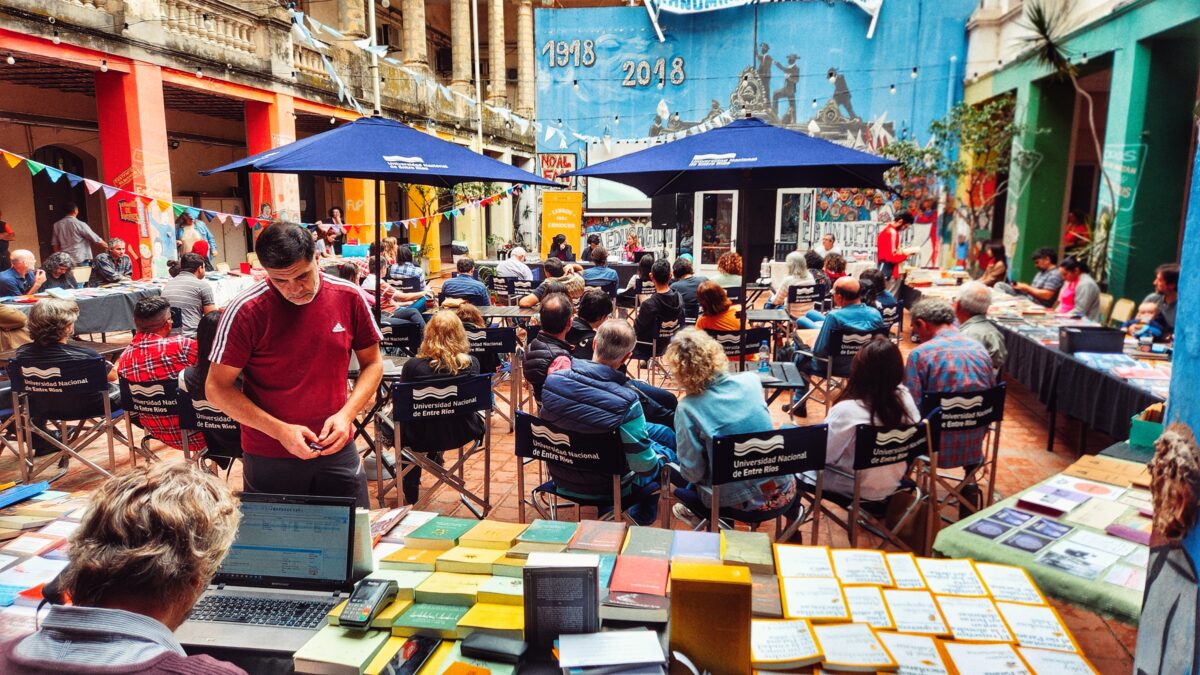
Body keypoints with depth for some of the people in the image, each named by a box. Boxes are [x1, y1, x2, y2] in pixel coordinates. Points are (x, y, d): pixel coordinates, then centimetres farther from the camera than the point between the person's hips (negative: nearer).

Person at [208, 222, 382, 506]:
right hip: (269, 460, -2)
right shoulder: (246, 310, -13)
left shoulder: (348, 297, -6)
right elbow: (217, 388, -7)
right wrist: (280, 430, -17)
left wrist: (346, 414, -11)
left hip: (338, 451, 2)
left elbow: (372, 363, 5)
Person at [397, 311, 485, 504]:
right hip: (461, 432, 2)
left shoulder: (413, 366, -21)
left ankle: (410, 494, 45)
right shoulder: (471, 364, -13)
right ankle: (435, 456, 48)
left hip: (424, 436, -2)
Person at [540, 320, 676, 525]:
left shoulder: (555, 377, -16)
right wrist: (661, 460, -1)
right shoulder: (626, 400, -32)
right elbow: (644, 466, -25)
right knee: (667, 441, 20)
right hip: (606, 488, -5)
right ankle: (642, 516, 37)